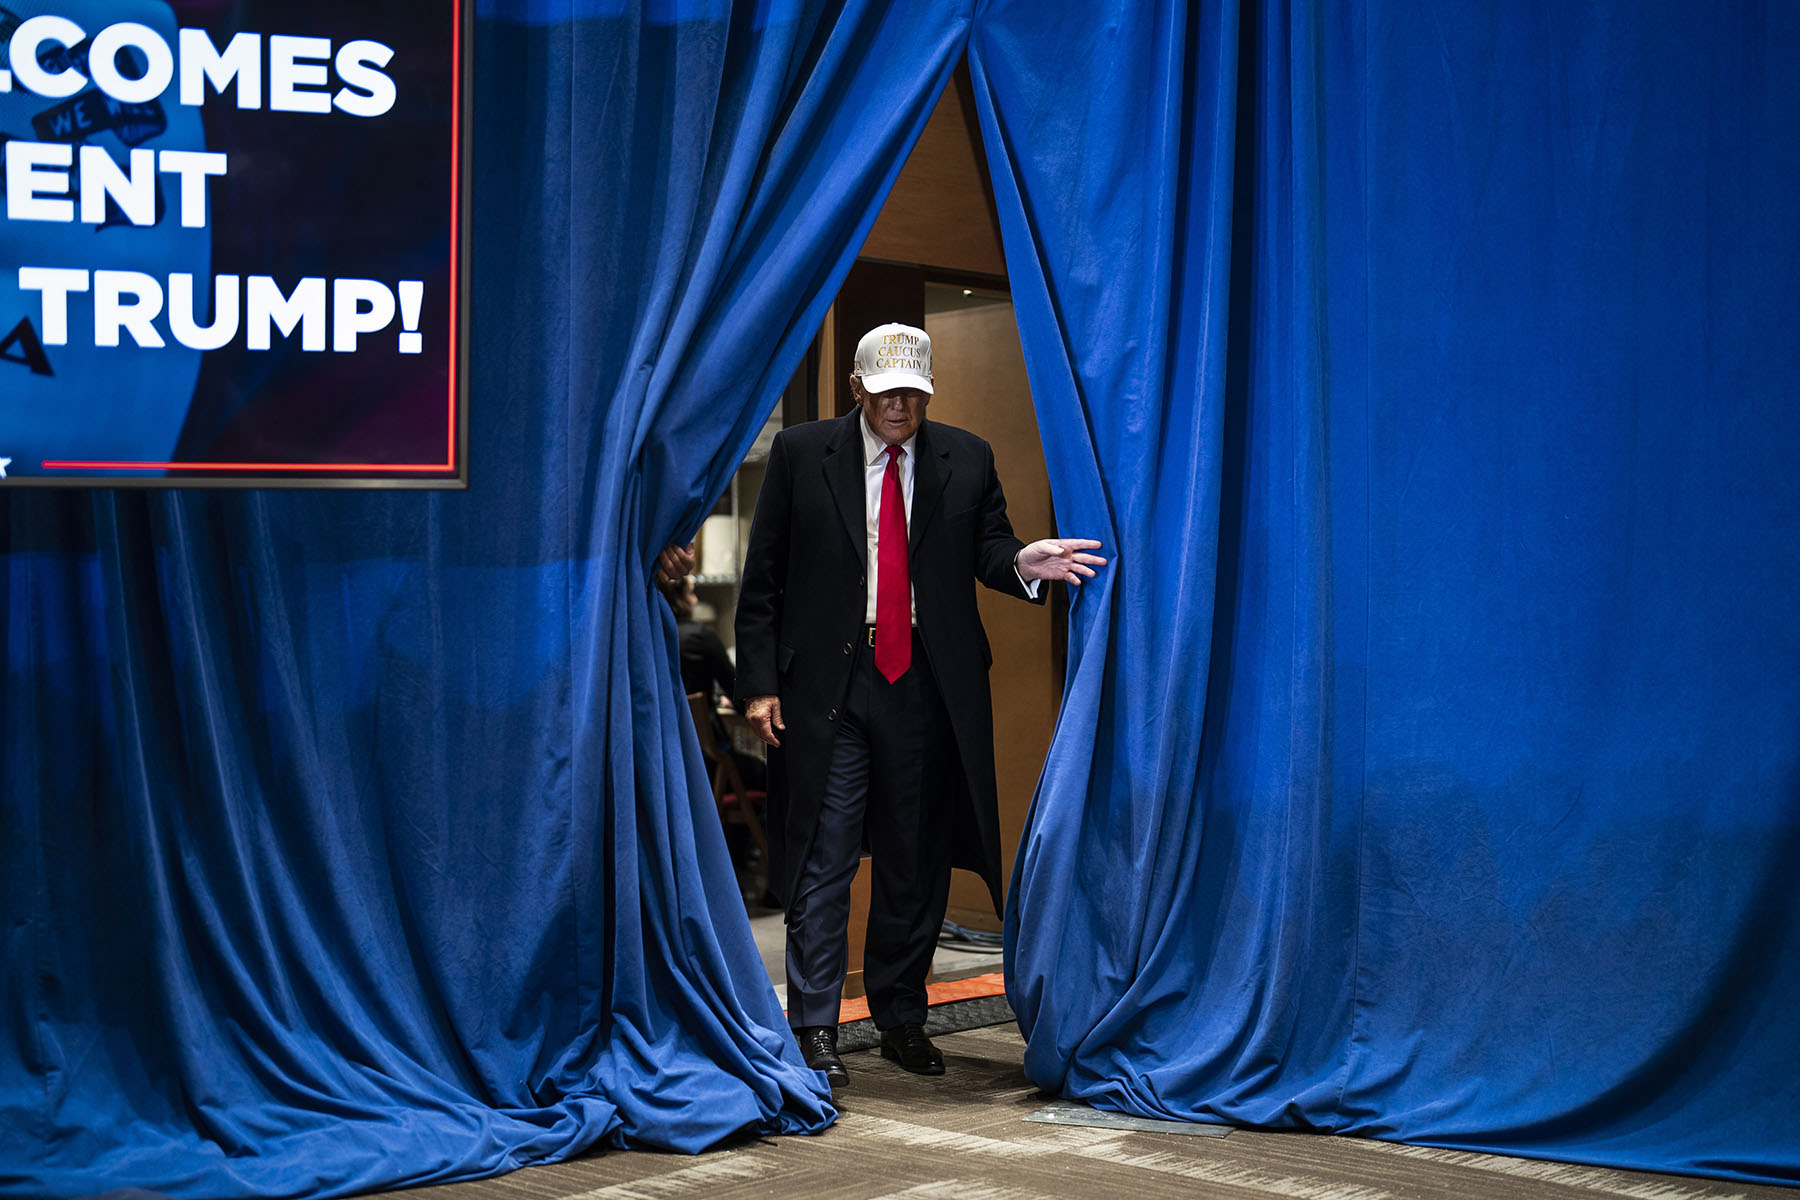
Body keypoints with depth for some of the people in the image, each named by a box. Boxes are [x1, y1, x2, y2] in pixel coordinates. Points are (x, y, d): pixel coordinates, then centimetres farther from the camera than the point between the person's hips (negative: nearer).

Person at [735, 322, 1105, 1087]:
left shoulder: (967, 460, 8)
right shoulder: (801, 453, 2)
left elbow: (988, 551, 2)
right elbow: (763, 578, 2)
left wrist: (1023, 562, -23)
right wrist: (759, 681, -5)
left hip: (926, 688, 2)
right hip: (826, 684, -2)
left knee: (917, 861, 10)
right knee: (823, 860, -2)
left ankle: (901, 1018, 23)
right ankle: (814, 1028, 5)